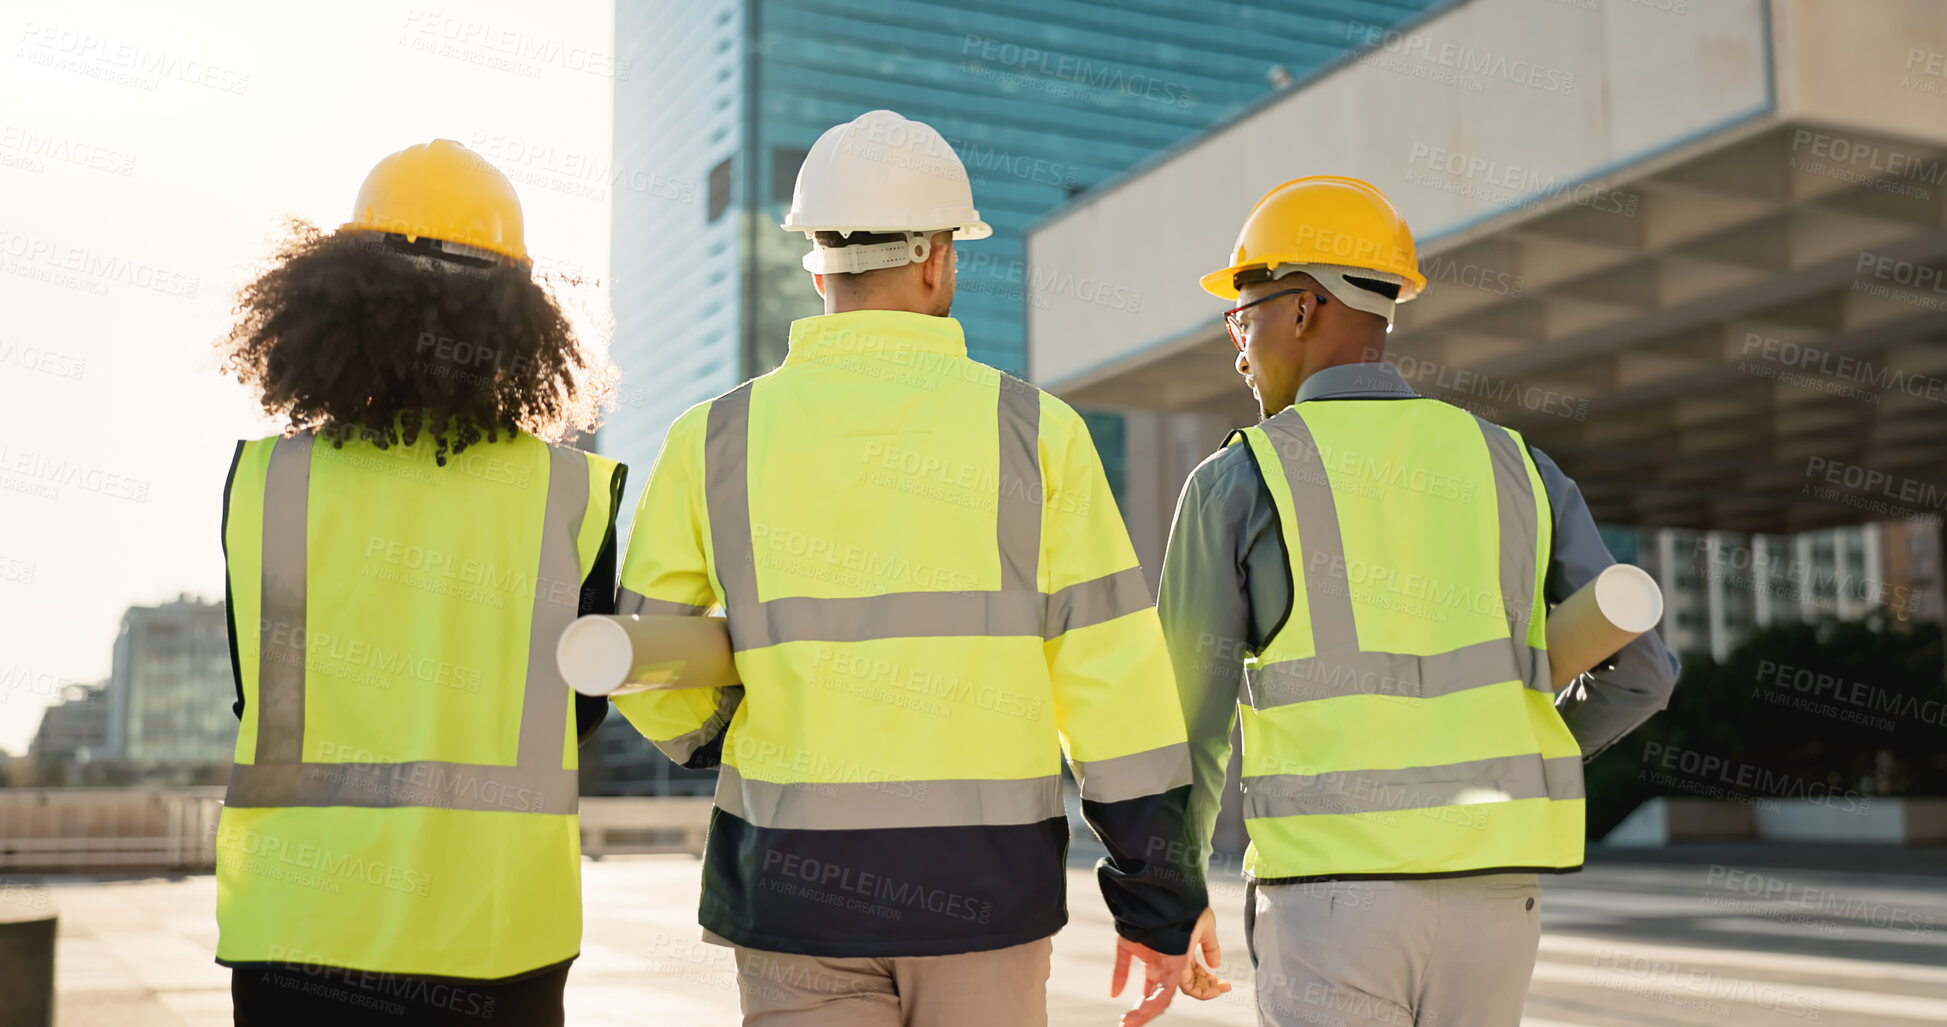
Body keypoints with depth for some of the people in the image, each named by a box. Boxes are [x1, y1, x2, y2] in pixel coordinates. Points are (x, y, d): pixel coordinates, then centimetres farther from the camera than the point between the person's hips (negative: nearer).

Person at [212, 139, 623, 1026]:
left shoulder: (260, 479, -5)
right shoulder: (574, 494, -6)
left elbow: (256, 696, 5)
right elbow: (579, 710, 4)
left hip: (300, 927, 1)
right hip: (496, 937, 0)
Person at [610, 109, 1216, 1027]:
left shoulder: (715, 442, -1)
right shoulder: (1036, 433, -4)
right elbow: (1113, 676, -6)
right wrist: (1155, 901, 2)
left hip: (796, 883, 1)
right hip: (984, 885, 0)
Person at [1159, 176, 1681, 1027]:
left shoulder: (1235, 483, -3)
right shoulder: (1514, 468, 9)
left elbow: (1188, 721, 0)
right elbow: (1638, 673, 5)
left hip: (1330, 894, -4)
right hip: (1489, 893, 4)